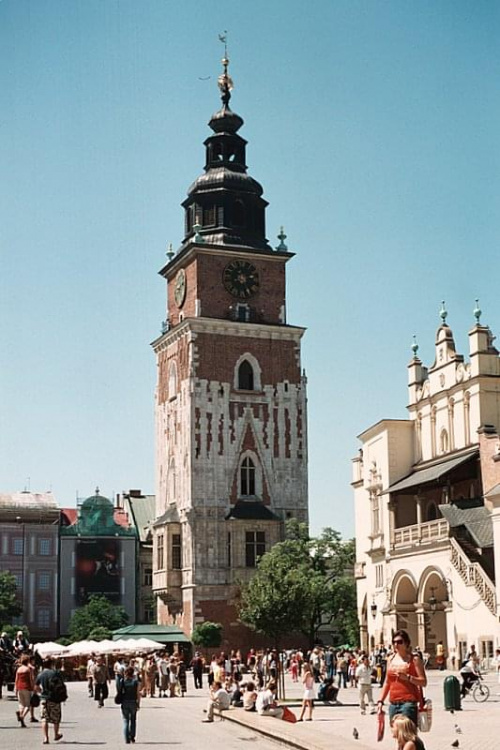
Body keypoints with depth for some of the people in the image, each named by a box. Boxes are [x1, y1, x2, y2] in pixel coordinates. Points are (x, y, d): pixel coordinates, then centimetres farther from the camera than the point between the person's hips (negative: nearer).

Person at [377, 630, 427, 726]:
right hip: (393, 704, 6)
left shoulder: (414, 659, -1)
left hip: (408, 702, -6)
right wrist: (381, 700, 14)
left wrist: (407, 677, -18)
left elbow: (423, 682, -6)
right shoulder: (391, 659, 15)